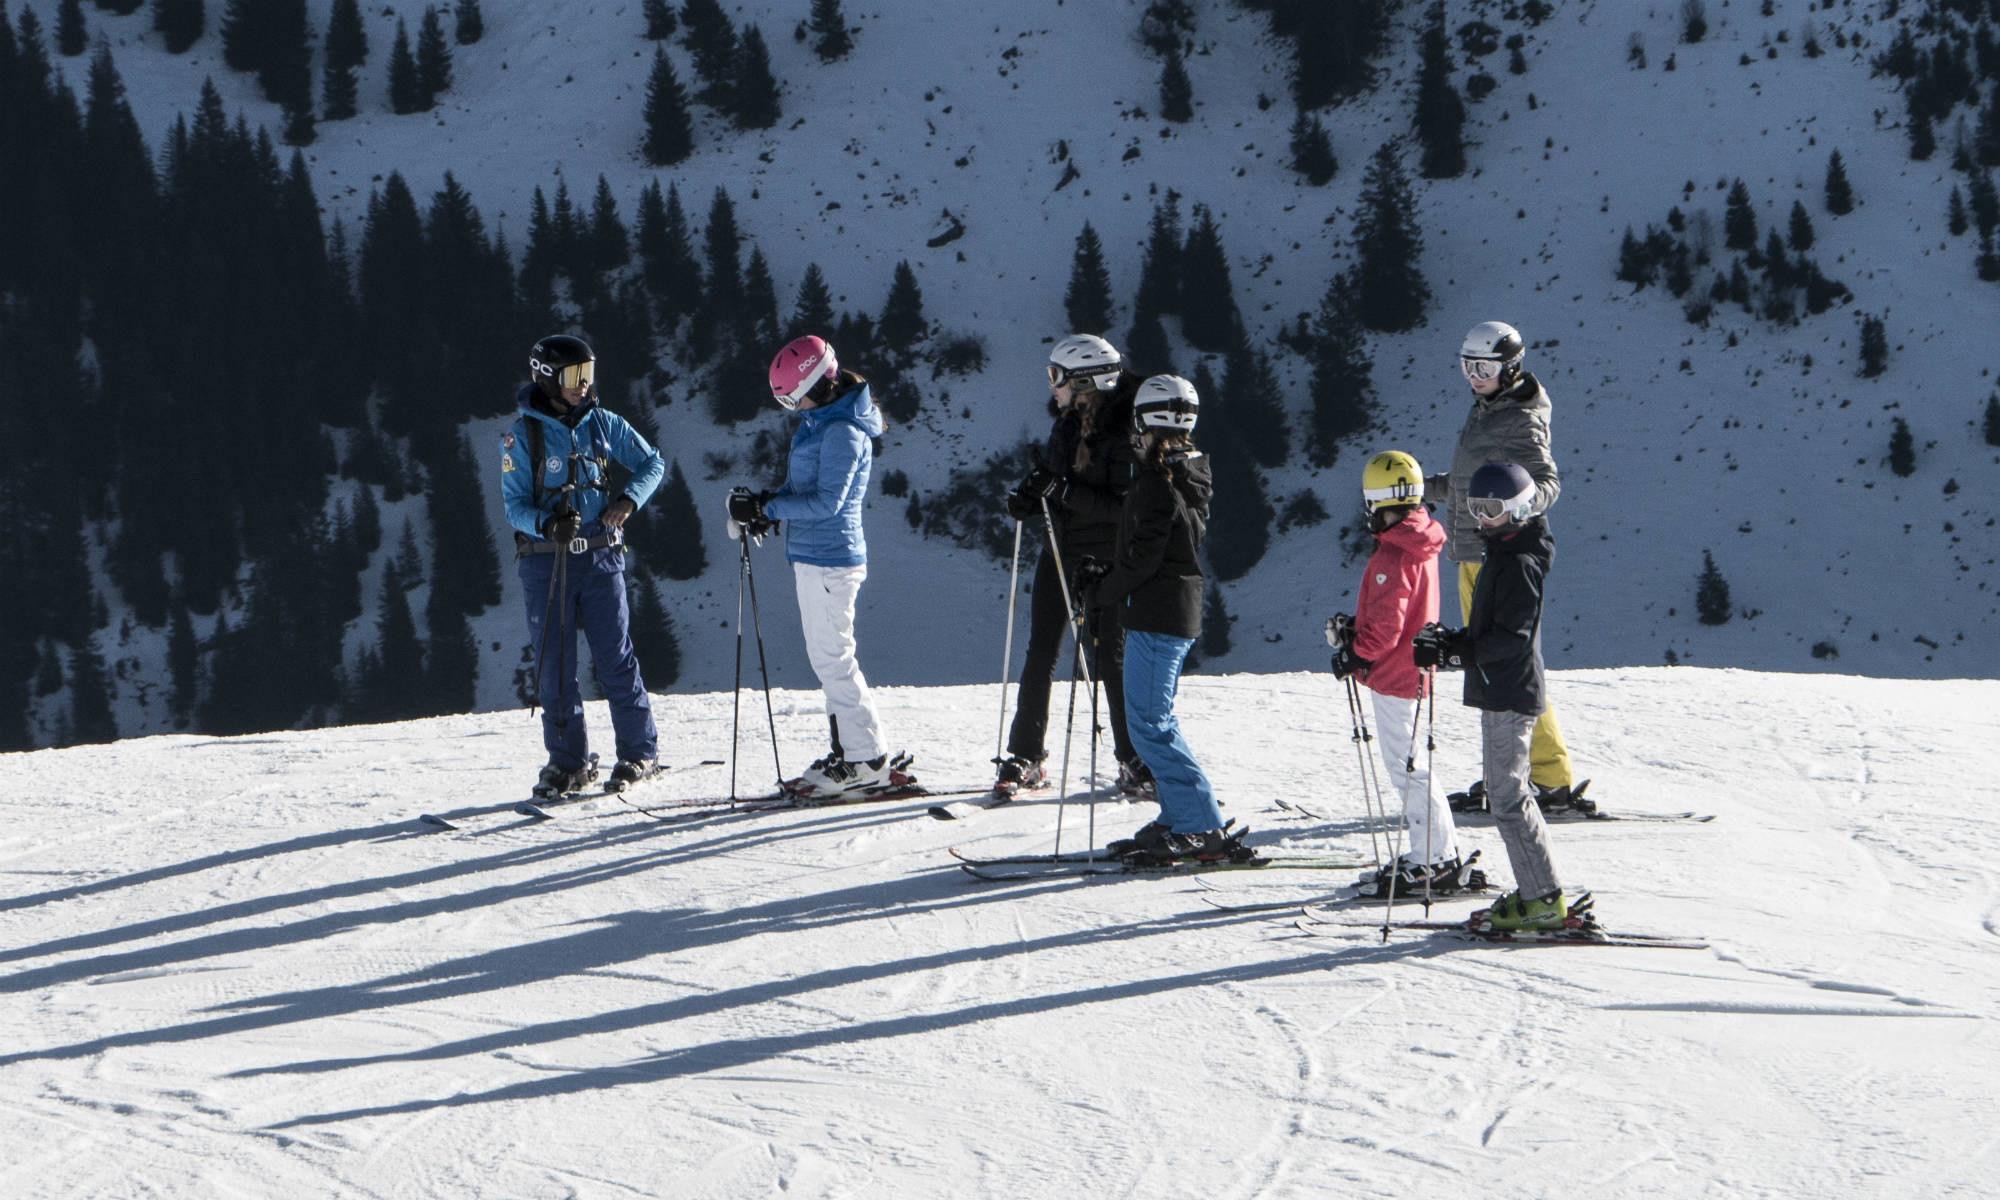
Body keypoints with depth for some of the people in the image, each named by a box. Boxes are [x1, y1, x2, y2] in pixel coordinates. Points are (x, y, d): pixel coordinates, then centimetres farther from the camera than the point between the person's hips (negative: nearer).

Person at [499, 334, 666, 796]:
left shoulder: (601, 423, 3)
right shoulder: (521, 436, -5)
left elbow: (652, 463, 11)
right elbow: (515, 504, -7)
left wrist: (629, 500, -8)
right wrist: (547, 523, -28)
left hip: (600, 556, 1)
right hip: (545, 560, -1)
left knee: (615, 658, -1)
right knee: (554, 665, 1)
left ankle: (639, 751, 10)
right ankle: (568, 761, 11)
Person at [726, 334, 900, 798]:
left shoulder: (842, 432, -18)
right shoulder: (820, 421, 14)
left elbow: (826, 502, -23)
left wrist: (765, 508, -18)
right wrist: (767, 505, 3)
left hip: (828, 557, -10)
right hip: (814, 555, 10)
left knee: (832, 659, -7)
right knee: (829, 658, 13)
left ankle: (867, 762, -3)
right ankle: (849, 752, 18)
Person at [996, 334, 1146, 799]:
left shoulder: (1123, 432, -18)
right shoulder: (1068, 421, 6)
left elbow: (1125, 507, -23)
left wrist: (1066, 493, -29)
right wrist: (1029, 498, -3)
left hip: (1103, 558, -7)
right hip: (1060, 549, 7)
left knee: (1110, 659, -3)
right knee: (1040, 655, 6)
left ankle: (1135, 763, 7)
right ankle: (1025, 757, 11)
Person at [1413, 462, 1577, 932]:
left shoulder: (1519, 563, -17)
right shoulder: (1501, 556, 16)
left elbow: (1511, 638, -24)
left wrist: (1451, 650, -27)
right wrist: (1450, 640, 6)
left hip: (1510, 694, -11)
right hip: (1501, 693, 11)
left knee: (1507, 796, -9)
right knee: (1508, 792, 14)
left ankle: (1543, 900, -7)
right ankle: (1536, 893, 18)